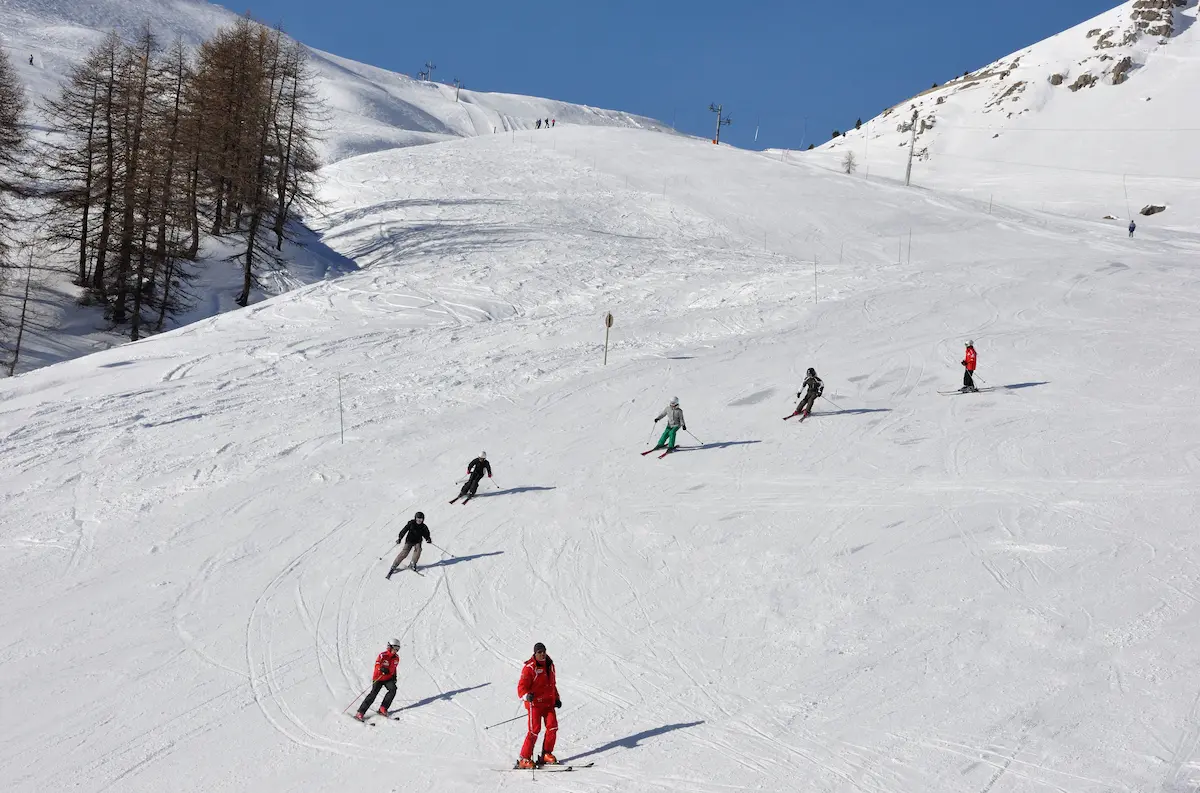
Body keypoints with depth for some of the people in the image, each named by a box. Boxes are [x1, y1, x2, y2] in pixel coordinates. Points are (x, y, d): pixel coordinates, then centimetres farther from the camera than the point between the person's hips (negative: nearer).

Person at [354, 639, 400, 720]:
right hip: (378, 678, -5)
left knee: (393, 689, -19)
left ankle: (383, 708, -8)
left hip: (388, 678, 6)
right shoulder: (383, 655, -17)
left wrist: (394, 677, 13)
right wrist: (382, 669, -49)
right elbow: (377, 665, -30)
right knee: (373, 694, -18)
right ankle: (360, 713, -15)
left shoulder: (396, 658, 2)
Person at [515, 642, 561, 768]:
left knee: (553, 727, -3)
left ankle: (546, 754, 10)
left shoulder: (549, 665, 13)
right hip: (535, 702, -6)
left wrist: (556, 698, 25)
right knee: (534, 730, -10)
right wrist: (527, 695, -35)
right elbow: (522, 687, -16)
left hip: (548, 702, 7)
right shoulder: (529, 668, -10)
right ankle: (524, 759, -4)